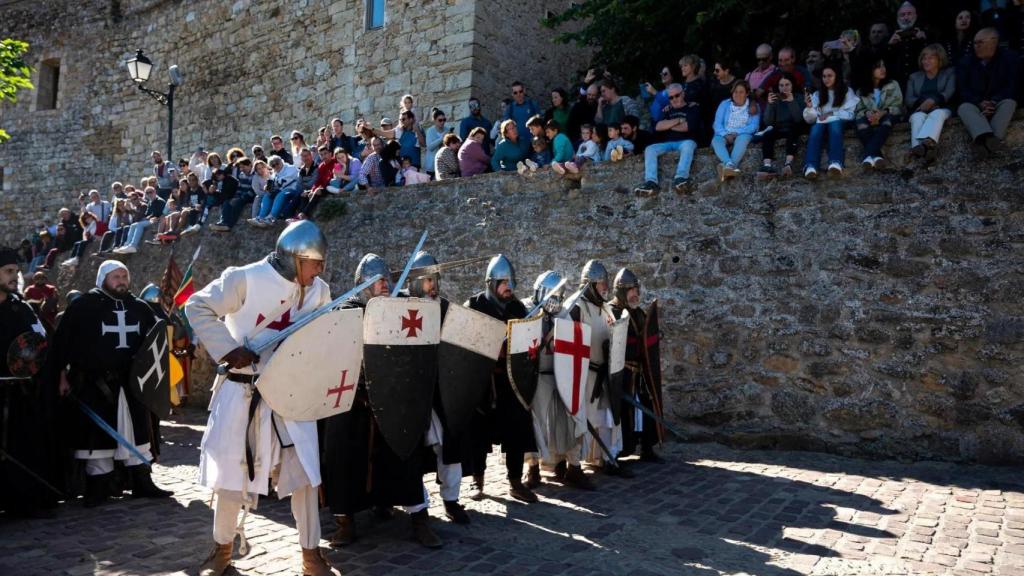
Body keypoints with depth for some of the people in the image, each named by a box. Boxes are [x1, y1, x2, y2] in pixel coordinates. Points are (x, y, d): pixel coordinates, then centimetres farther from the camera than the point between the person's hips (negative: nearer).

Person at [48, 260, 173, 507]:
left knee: (137, 430, 8)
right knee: (97, 433, 3)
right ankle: (98, 486, 16)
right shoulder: (84, 305, -5)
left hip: (131, 382, 4)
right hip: (94, 383, -4)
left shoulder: (139, 307, 8)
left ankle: (142, 483, 18)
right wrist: (61, 375, -9)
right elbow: (62, 340, -6)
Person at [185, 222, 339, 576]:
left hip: (291, 394, 3)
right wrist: (228, 348, -17)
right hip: (242, 392, -3)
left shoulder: (318, 291, 1)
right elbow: (197, 307, -7)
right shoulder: (245, 279, -14)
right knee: (231, 471, 9)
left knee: (304, 471, 3)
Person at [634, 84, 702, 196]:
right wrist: (678, 120, -2)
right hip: (668, 143, 4)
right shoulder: (668, 111, 23)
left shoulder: (692, 109, 10)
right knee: (649, 149, -21)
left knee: (688, 145, -39)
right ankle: (651, 182, -41)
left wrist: (667, 125, 5)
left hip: (685, 141, -4)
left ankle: (680, 178, -60)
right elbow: (658, 127, 4)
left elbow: (686, 127, -8)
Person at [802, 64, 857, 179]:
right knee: (815, 130, -37)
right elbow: (810, 120, 10)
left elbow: (850, 114, 6)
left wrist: (831, 114, -5)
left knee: (834, 125, -39)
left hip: (838, 121, -1)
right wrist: (809, 107, -10)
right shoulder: (817, 94, 20)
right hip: (821, 122, 1)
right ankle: (810, 167, -59)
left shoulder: (847, 92, 16)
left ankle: (836, 164, -60)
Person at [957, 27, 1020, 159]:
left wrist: (994, 102, -25)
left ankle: (993, 140, -61)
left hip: (999, 104, 0)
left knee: (1009, 103, -33)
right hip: (975, 105, 0)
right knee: (964, 107, -33)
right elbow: (963, 90, -3)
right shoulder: (966, 63, 5)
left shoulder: (1010, 58, 1)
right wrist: (980, 103, -22)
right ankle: (988, 139, -65)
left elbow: (1012, 86, -7)